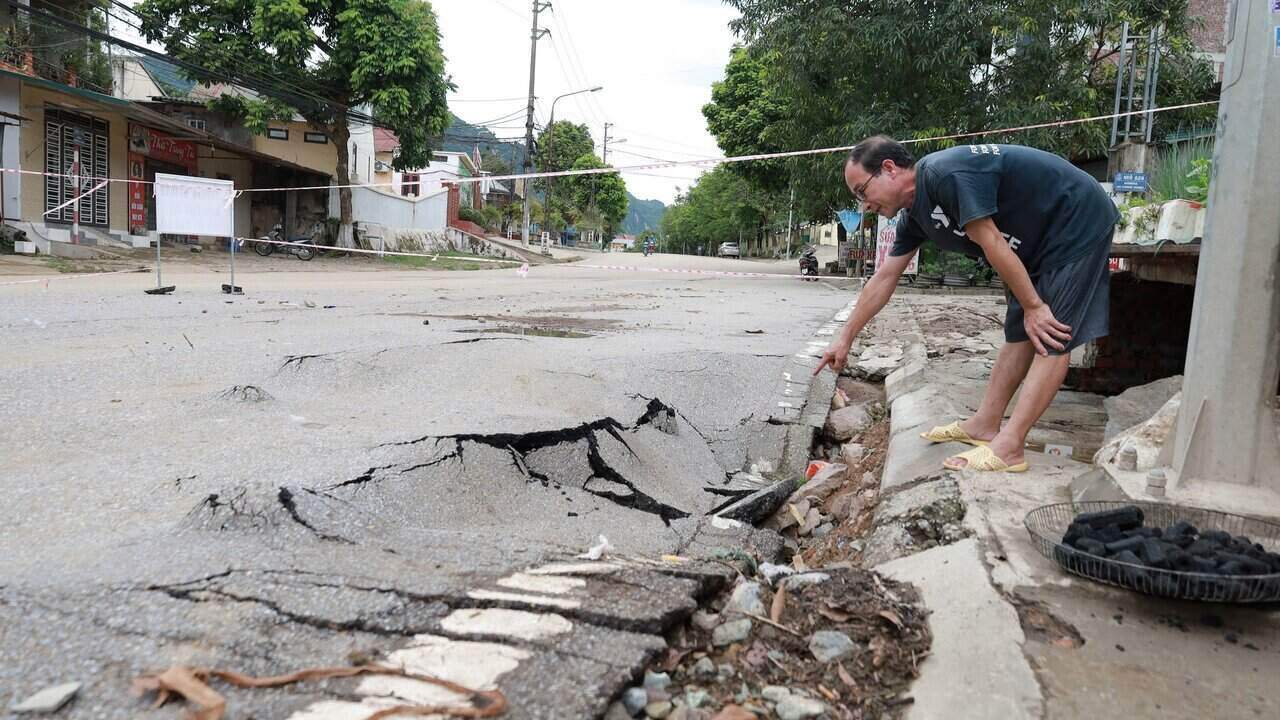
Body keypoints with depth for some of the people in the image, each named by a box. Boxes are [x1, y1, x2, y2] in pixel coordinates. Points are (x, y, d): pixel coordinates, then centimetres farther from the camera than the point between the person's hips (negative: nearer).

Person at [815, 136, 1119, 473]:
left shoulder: (947, 173, -27)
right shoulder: (915, 213, 3)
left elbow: (992, 243, -25)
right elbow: (884, 279, 9)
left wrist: (1033, 306, -18)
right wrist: (845, 339, 11)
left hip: (1080, 221, -9)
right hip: (1038, 241, 9)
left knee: (1051, 338, -12)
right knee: (1019, 333, 8)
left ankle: (1007, 449, -17)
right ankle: (985, 424, 13)